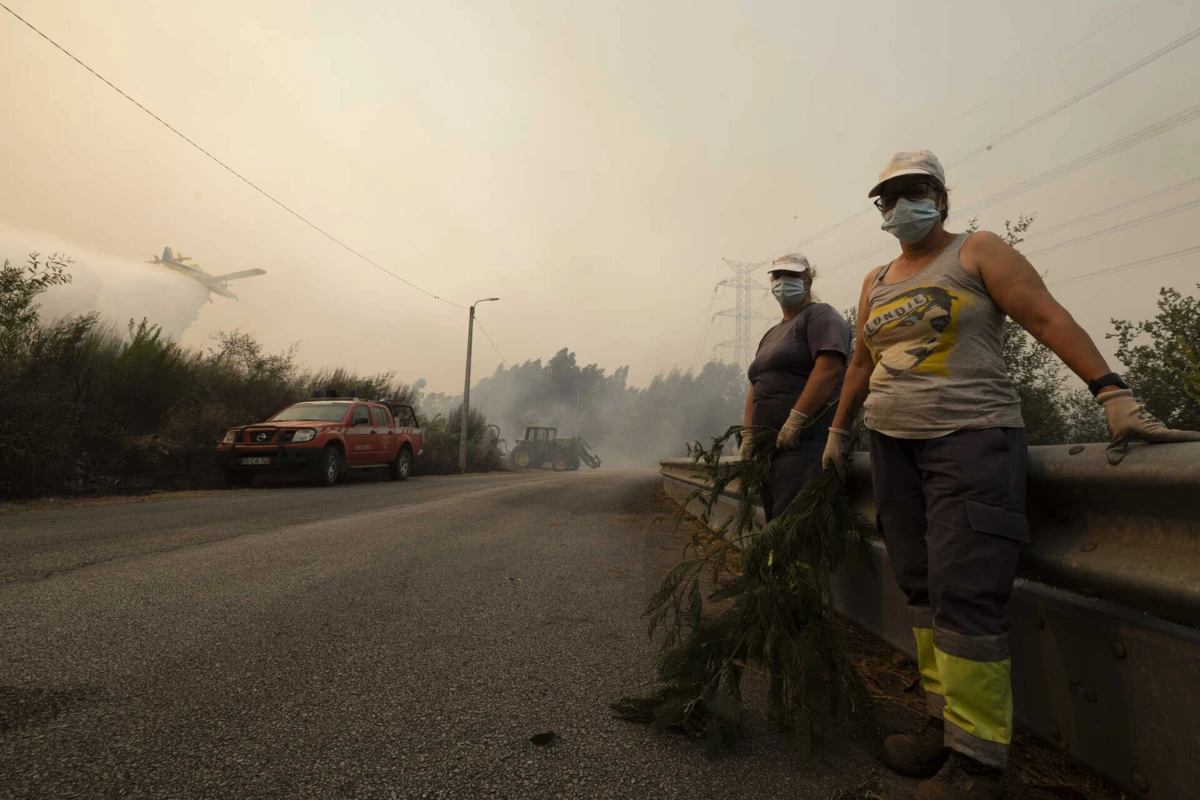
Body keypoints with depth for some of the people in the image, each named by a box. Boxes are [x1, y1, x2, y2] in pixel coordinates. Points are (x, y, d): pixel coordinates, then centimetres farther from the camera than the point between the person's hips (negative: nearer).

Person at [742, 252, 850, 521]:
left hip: (806, 442, -9)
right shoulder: (771, 335, 25)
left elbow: (829, 368, -16)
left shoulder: (820, 315, 0)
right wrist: (748, 434, 7)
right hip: (769, 446, 9)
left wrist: (795, 420, -21)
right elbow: (756, 386, 21)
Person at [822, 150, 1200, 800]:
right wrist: (838, 431, 26)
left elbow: (1049, 319, -7)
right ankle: (943, 726, 18)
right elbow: (862, 361, 23)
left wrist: (1112, 394, -17)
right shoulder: (876, 281, 18)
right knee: (922, 591, 7)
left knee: (964, 596, -10)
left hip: (968, 440, -6)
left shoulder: (977, 252, 3)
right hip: (893, 444, 6)